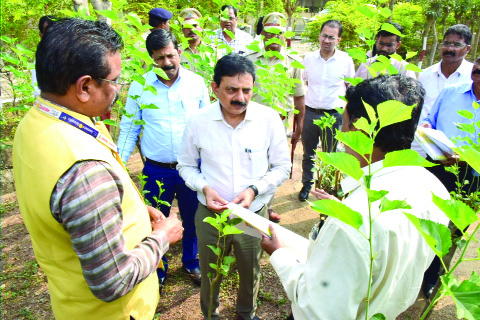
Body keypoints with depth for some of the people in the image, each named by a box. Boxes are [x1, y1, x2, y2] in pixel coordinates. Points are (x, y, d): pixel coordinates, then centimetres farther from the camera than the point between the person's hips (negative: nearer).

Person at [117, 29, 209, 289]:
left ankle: (191, 262, 45)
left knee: (192, 220, 18)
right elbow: (129, 129, 1)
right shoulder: (139, 87, -4)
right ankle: (158, 270, 41)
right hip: (156, 170, 0)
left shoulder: (196, 83, -3)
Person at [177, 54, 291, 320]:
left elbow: (282, 167, -4)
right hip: (210, 214, 0)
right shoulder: (198, 121, -11)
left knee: (250, 273, 22)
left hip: (254, 215, 0)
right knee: (209, 273, 21)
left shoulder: (269, 119, -12)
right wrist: (204, 187, -17)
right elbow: (186, 165, 2)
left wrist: (254, 189, -19)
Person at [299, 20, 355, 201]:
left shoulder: (346, 60, -4)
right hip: (310, 112, 2)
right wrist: (302, 109, 10)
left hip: (334, 114, -2)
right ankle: (307, 184, 32)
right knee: (308, 153, 13)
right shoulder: (309, 58, 1)